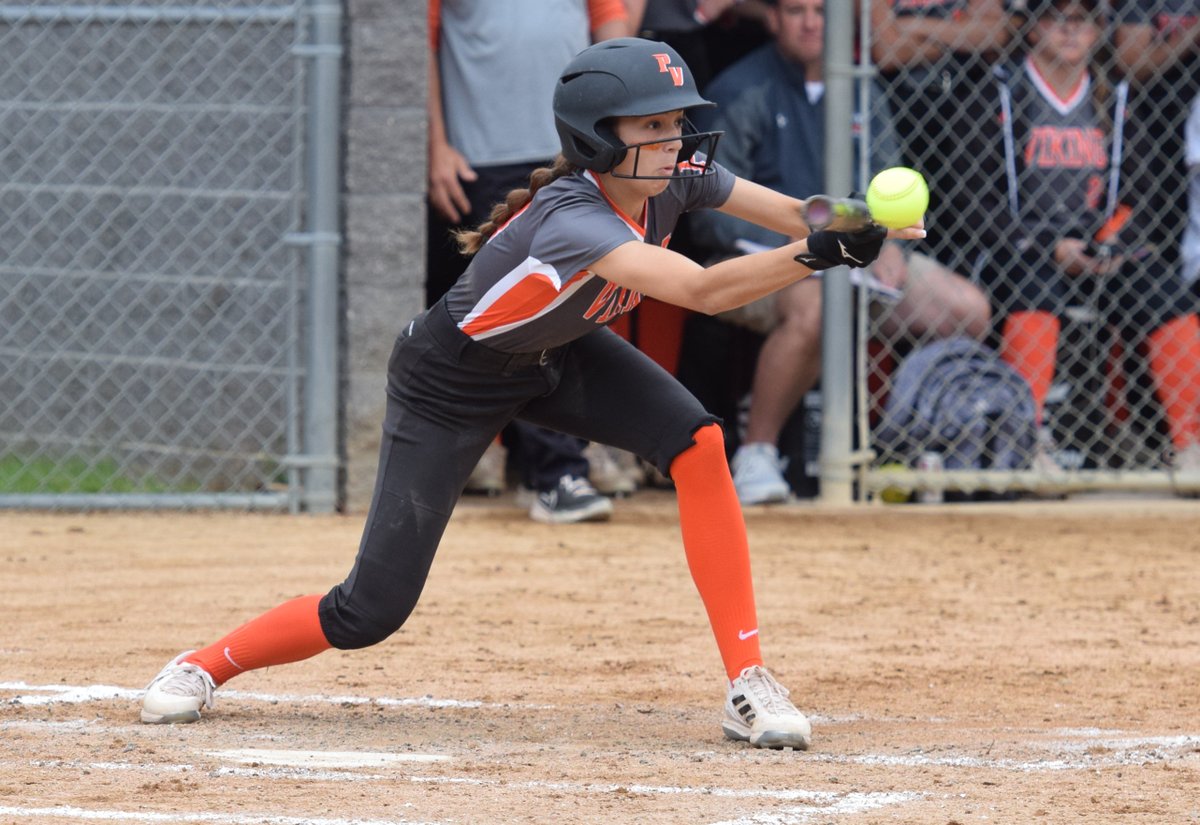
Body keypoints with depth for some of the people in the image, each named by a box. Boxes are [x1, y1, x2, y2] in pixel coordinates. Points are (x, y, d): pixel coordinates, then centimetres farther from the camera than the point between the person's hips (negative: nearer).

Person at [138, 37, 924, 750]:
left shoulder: (675, 176, -18)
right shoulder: (571, 218, -40)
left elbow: (792, 212, -22)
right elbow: (702, 290, -52)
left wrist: (854, 225, -44)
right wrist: (817, 254, -61)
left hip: (557, 354, 6)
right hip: (452, 381, -6)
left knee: (699, 441, -21)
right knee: (372, 611, -7)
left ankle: (748, 683, -15)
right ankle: (204, 667, 21)